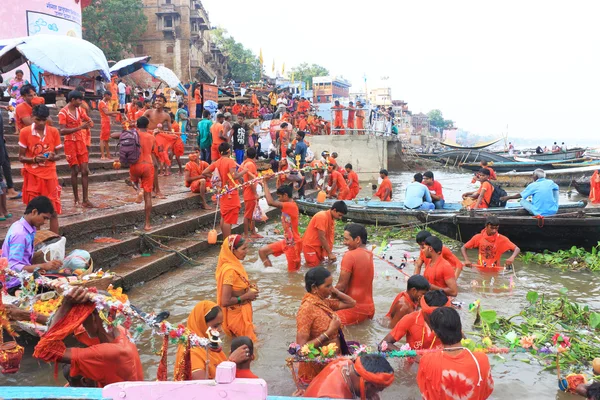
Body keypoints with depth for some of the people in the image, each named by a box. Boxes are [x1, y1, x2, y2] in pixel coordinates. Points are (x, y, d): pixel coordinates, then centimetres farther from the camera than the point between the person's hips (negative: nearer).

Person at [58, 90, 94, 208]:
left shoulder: (79, 110, 6)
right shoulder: (63, 112, -14)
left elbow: (89, 120, 15)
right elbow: (62, 131, -22)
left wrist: (88, 123, -10)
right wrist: (79, 127, -29)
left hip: (81, 142, 6)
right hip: (70, 143, -6)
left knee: (85, 170, 2)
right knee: (75, 171, -2)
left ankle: (85, 200, 6)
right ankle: (76, 200, 10)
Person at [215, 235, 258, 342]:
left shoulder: (234, 264, -1)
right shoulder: (229, 270, -29)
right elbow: (225, 301, -31)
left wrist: (249, 287, -2)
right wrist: (246, 296, -20)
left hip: (242, 312, 9)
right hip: (236, 315, -9)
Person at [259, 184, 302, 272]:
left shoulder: (291, 205, -24)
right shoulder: (287, 206, 6)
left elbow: (271, 202, -32)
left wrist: (265, 183, -25)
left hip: (294, 244, -9)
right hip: (286, 242, 9)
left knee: (292, 271, 3)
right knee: (262, 251, 5)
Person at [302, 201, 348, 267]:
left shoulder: (332, 219, 3)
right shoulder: (322, 217, -25)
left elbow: (330, 237, 3)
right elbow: (321, 237, -24)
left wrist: (330, 253, -3)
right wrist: (330, 253, -20)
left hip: (319, 246, 9)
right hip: (310, 246, -9)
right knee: (314, 267, -6)